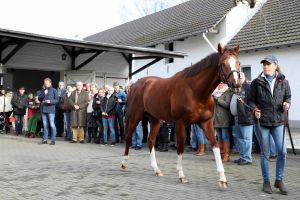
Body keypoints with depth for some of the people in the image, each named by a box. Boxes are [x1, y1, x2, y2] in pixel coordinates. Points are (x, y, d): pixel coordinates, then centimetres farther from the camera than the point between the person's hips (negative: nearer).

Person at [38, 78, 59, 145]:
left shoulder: (54, 90, 1)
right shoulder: (42, 91, 15)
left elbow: (57, 100, -3)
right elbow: (39, 98, 8)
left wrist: (50, 101, -18)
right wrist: (44, 93, -6)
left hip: (51, 109, -5)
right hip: (43, 109, 5)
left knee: (52, 125, -6)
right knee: (45, 125, 10)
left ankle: (53, 140, -1)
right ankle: (45, 139, 16)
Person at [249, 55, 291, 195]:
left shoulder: (283, 82, 3)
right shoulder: (257, 83, -1)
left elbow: (288, 97, 12)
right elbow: (251, 100, 3)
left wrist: (287, 104, -9)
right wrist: (255, 109, -16)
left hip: (278, 121, 1)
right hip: (262, 121, -1)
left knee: (282, 152, -3)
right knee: (265, 153, 7)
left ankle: (279, 180, 17)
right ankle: (266, 182, 21)